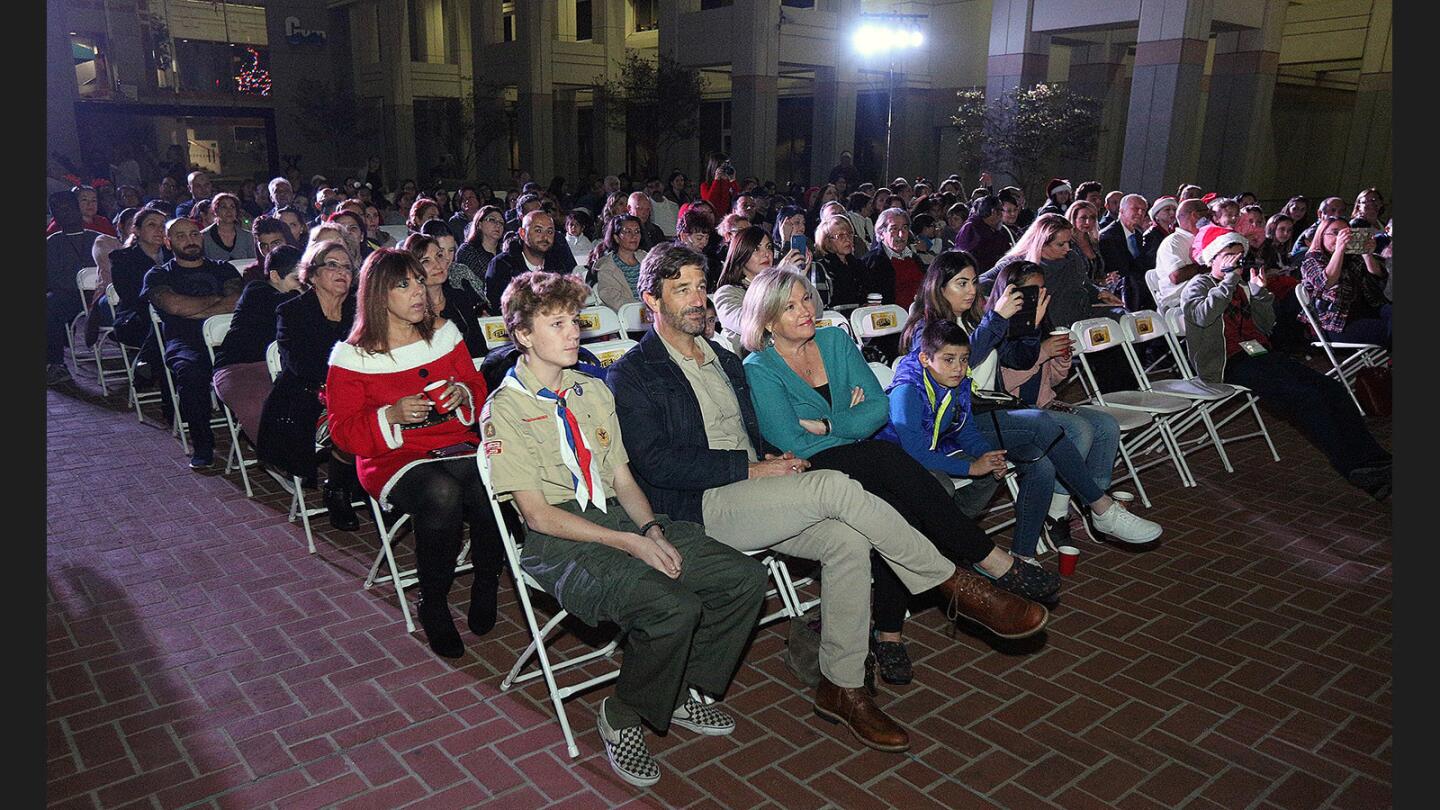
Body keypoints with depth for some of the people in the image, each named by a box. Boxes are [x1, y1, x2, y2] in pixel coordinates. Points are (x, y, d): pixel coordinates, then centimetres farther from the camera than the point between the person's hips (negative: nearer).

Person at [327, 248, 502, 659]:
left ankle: (486, 586, -5)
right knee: (441, 494, -37)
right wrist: (392, 416, -17)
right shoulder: (351, 356, -1)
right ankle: (433, 605, -14)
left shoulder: (444, 332, 10)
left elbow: (477, 388, 19)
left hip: (456, 445, 3)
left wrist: (463, 395, -6)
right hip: (393, 459, -3)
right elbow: (344, 432, 0)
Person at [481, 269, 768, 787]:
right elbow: (538, 515, -12)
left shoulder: (593, 390, 15)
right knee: (672, 607, -31)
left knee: (745, 577, -9)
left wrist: (652, 530, -8)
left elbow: (622, 478, 13)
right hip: (561, 543, -7)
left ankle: (682, 690, 11)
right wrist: (629, 544, -18)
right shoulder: (505, 411, -6)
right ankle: (621, 717, -3)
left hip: (619, 517, 7)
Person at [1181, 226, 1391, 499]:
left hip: (1261, 354, 8)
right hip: (1231, 364, -8)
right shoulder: (1198, 285, 4)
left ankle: (1373, 460, -19)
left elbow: (1267, 325, 20)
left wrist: (1260, 291, 7)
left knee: (1332, 388, -13)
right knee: (1307, 398, -25)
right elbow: (1203, 315, -19)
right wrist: (1230, 278, -14)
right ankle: (1357, 470, -23)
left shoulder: (1243, 286, 25)